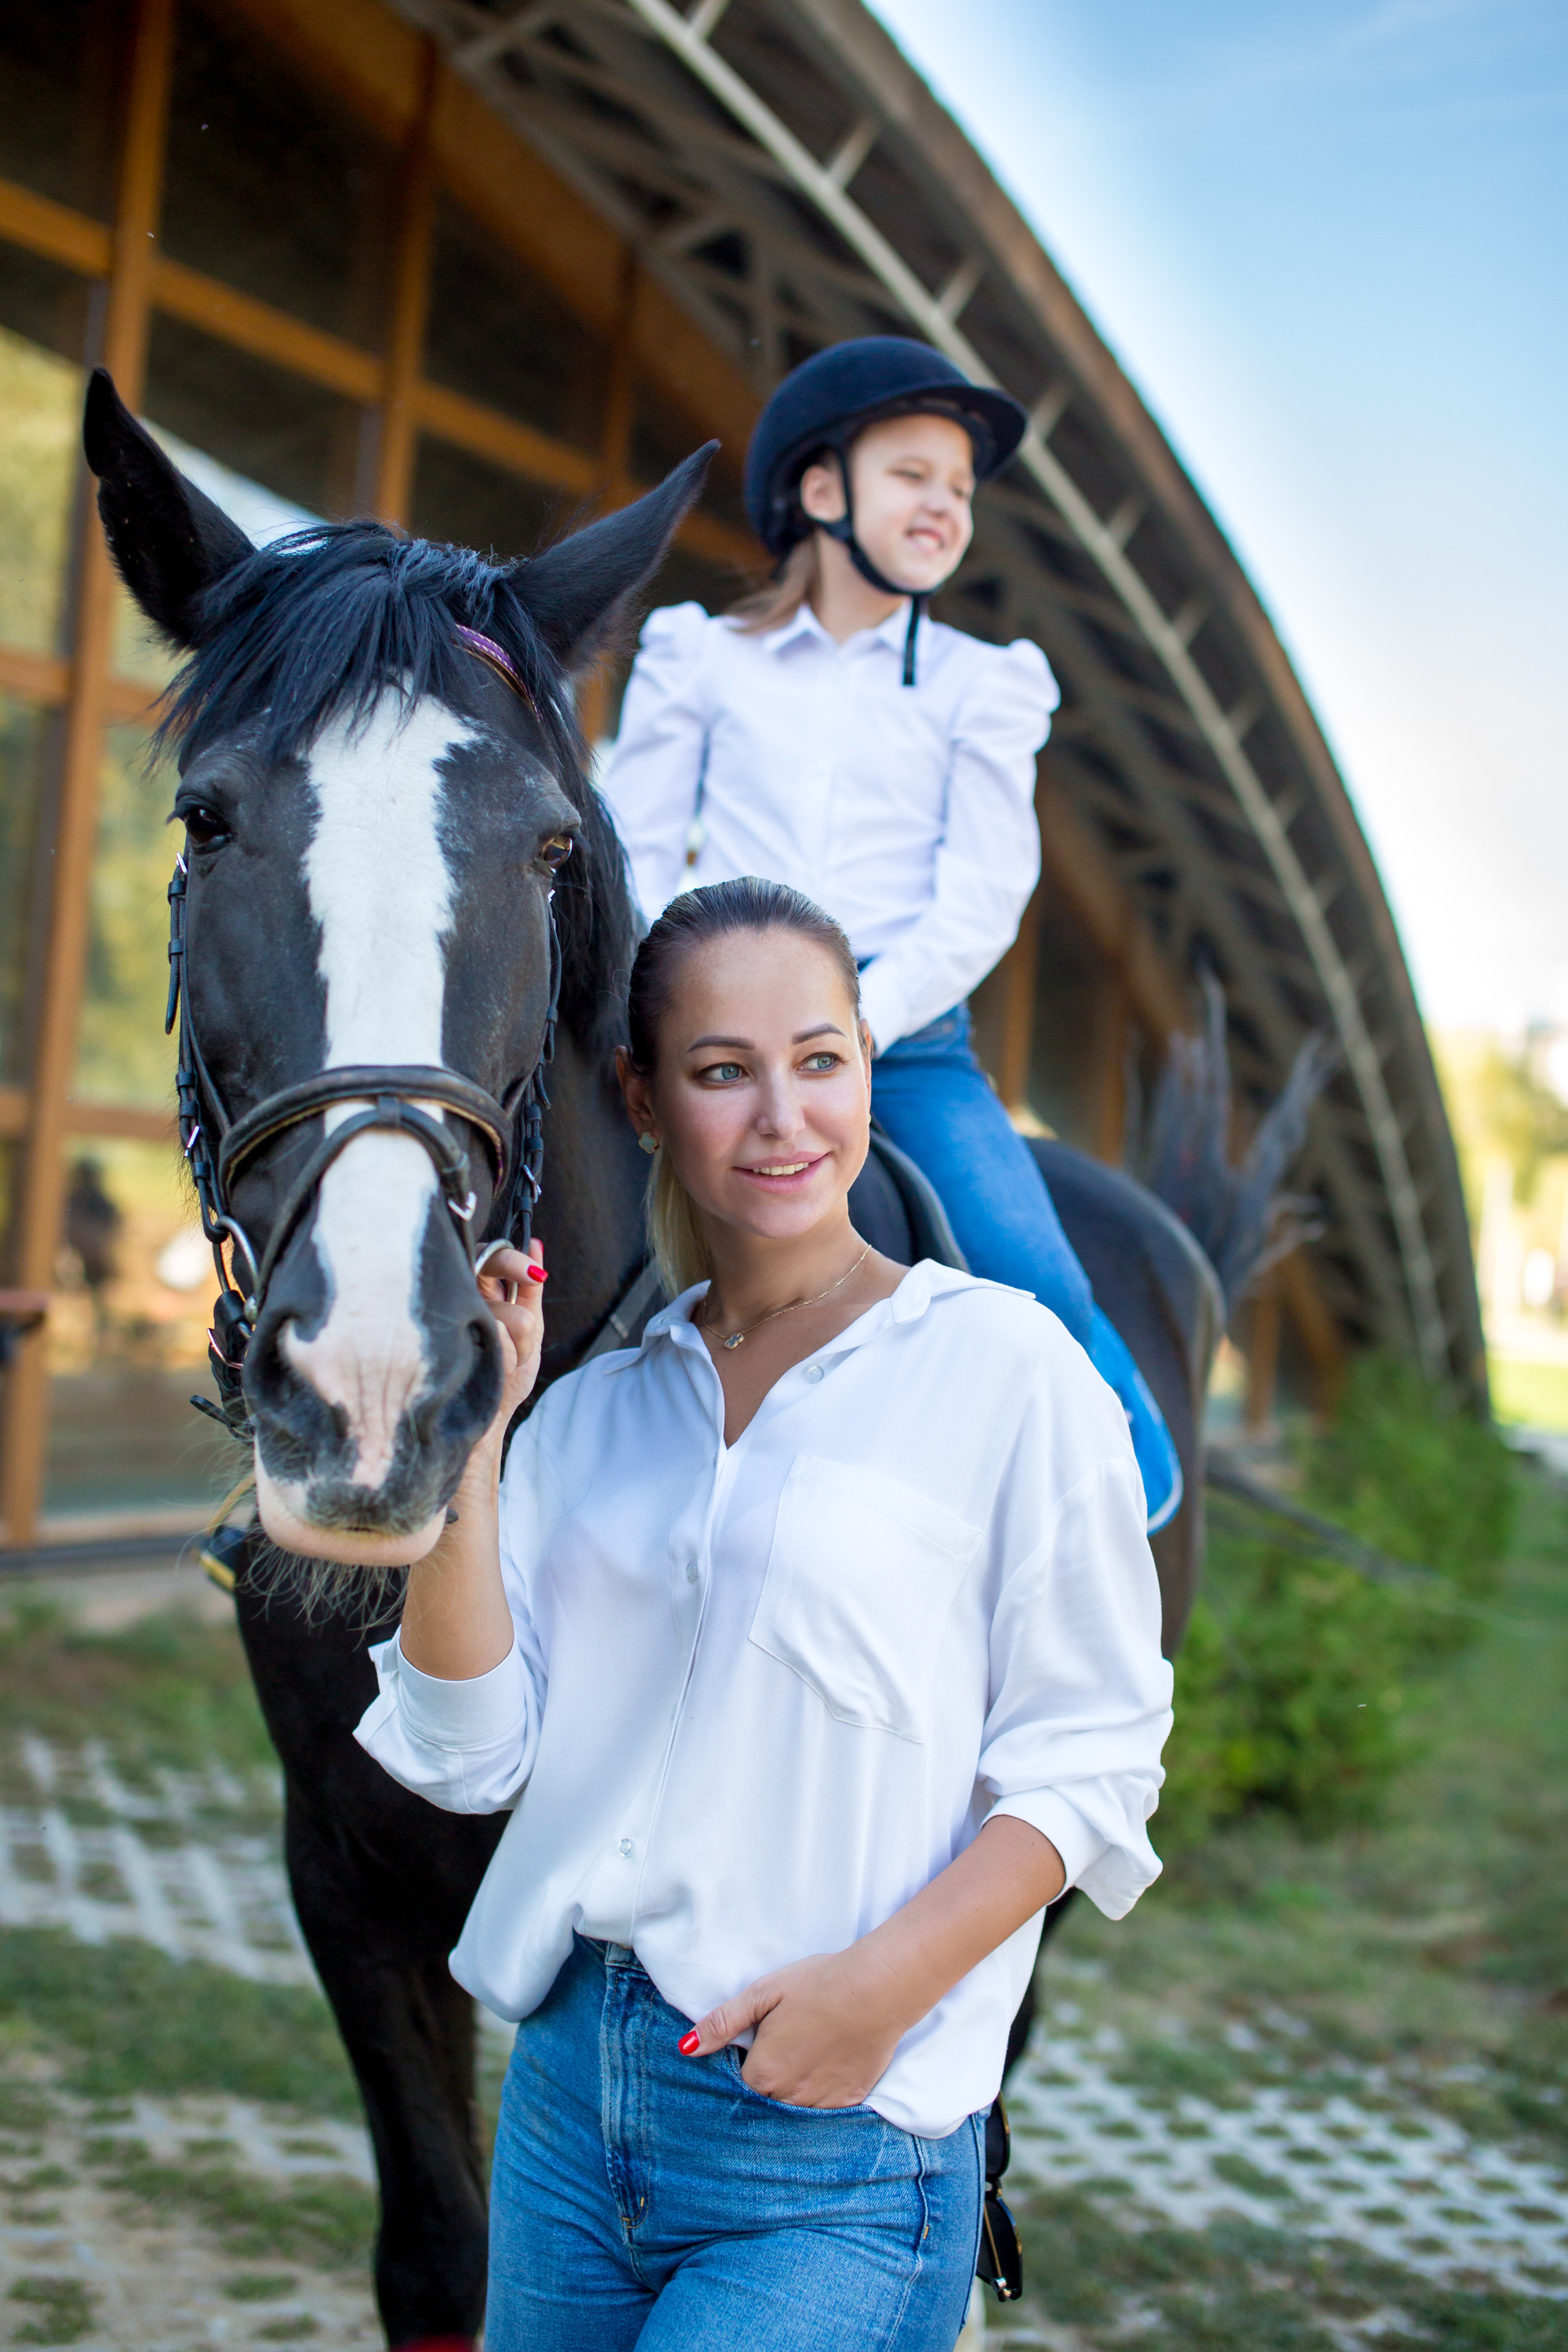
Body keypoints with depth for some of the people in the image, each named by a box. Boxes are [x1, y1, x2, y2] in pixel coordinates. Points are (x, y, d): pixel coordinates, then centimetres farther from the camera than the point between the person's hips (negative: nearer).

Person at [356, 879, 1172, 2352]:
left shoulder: (1003, 1364, -7)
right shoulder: (589, 1410, 7)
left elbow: (1088, 1761, -7)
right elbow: (472, 1756, 1)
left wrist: (884, 1980, -18)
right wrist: (467, 1436, -6)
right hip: (565, 2096, 5)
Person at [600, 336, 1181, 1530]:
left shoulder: (984, 685, 12)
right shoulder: (696, 656, 14)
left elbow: (981, 902, 2)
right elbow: (635, 857, 10)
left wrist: (854, 1024, -13)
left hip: (906, 1038, 0)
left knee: (1033, 1283, -20)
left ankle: (1141, 1493, 1)